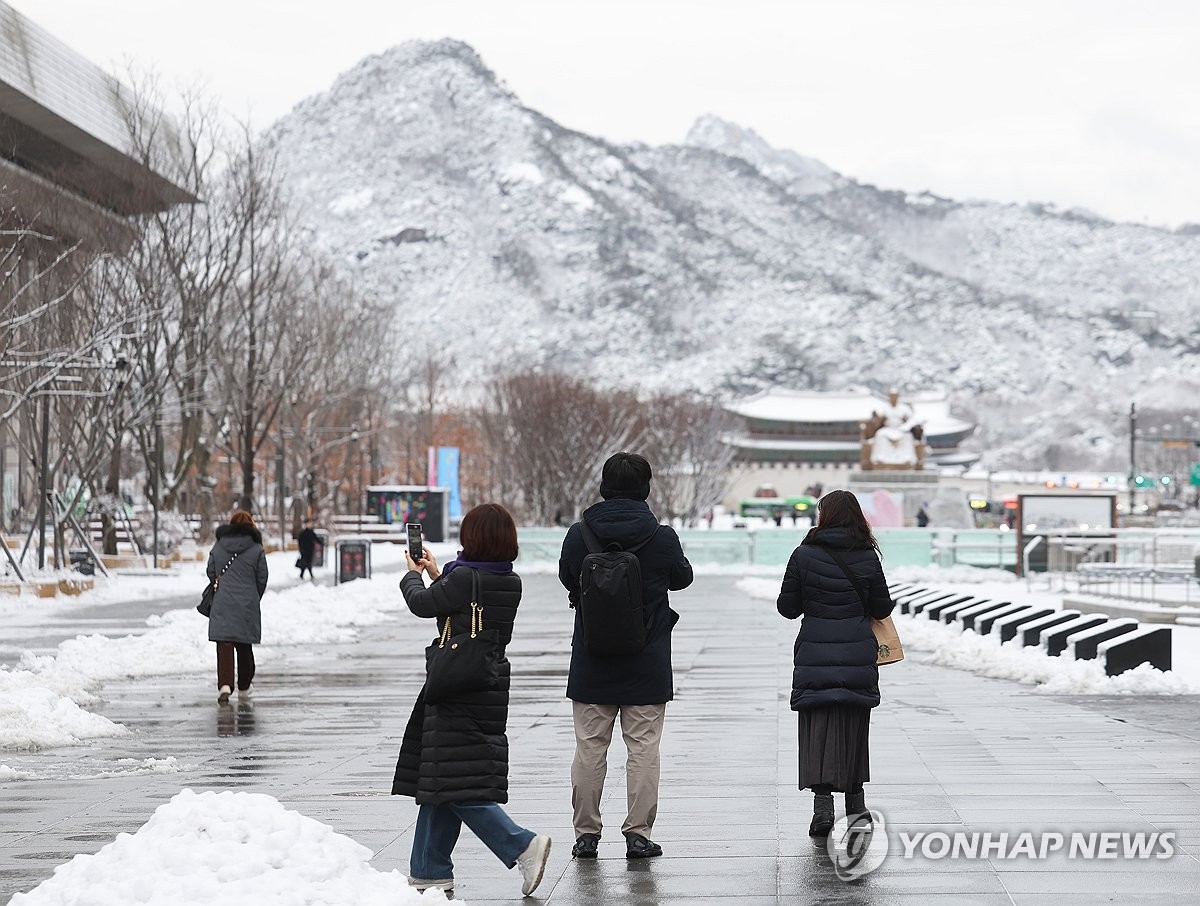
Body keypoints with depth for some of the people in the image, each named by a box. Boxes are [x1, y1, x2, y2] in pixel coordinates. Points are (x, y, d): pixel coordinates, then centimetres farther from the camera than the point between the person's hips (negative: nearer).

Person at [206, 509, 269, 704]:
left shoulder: (218, 547, 3)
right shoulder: (256, 549, -3)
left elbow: (211, 573, 8)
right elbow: (262, 578, 1)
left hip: (222, 605, 0)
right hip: (247, 606, 0)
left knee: (224, 645, -4)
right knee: (245, 647, 13)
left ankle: (225, 685, -23)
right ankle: (243, 689, 24)